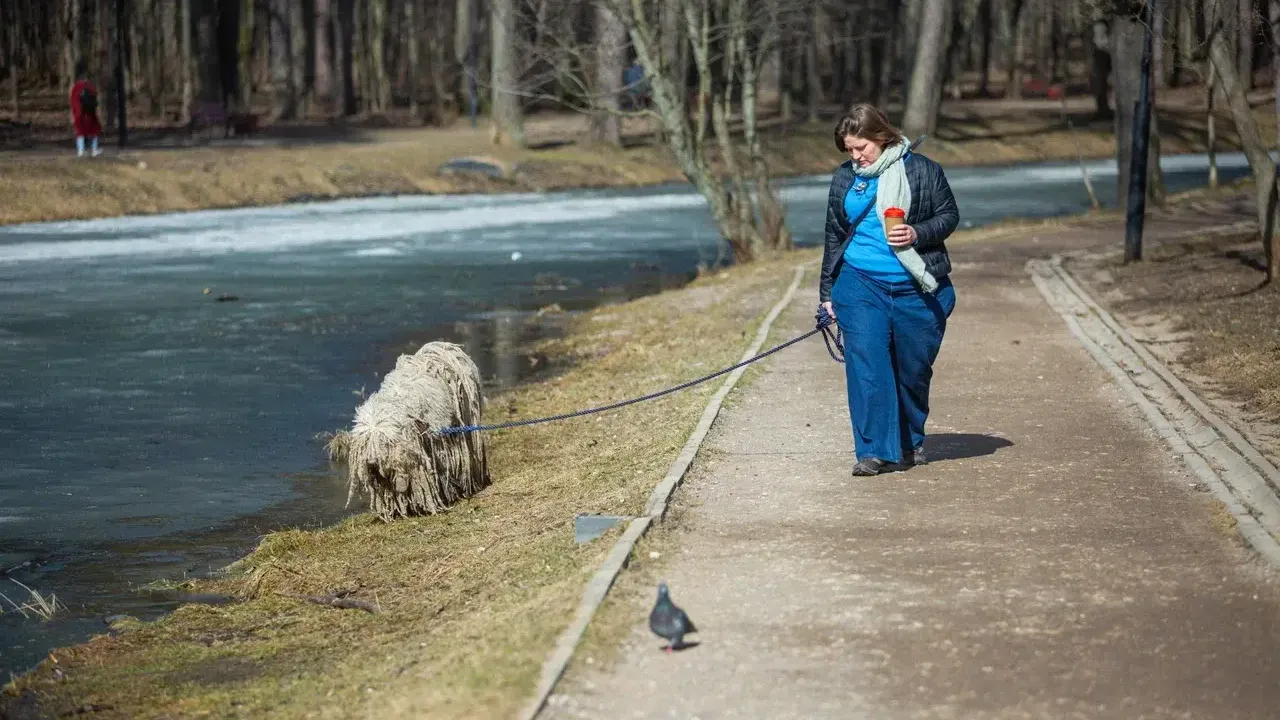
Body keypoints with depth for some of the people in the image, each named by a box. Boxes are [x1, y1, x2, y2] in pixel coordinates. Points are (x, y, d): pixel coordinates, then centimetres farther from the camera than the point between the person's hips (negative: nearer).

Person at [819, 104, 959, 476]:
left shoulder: (922, 170, 1)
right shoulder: (844, 178, 9)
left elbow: (949, 216, 5)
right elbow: (834, 235, 16)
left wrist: (918, 234, -16)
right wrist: (827, 291, 16)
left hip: (916, 288, -1)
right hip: (861, 282, 1)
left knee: (914, 368, 7)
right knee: (866, 364, -11)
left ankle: (910, 443, 27)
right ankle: (874, 450, -10)